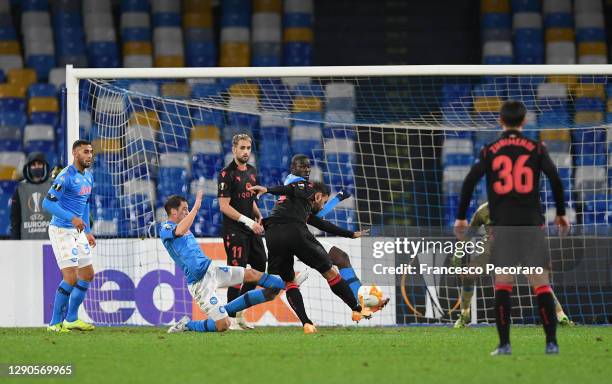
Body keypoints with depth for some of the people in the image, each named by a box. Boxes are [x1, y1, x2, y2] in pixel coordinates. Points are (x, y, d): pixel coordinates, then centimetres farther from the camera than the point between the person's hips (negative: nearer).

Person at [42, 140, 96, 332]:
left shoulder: (88, 176, 12)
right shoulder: (66, 176, -17)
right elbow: (48, 203, -25)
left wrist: (88, 231, 23)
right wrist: (72, 218, -33)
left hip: (78, 231, 9)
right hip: (61, 231, -9)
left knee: (87, 274, 12)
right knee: (71, 278, -14)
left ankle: (71, 319, 23)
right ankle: (55, 323, -5)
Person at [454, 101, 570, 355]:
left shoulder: (490, 151, 6)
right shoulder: (536, 149, 5)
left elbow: (470, 181, -1)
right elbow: (555, 179, -1)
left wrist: (461, 217, 6)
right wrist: (561, 214, 10)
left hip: (502, 225, 0)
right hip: (532, 223, 0)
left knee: (502, 284, 3)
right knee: (541, 283, -1)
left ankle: (504, 344, -3)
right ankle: (551, 342, -6)